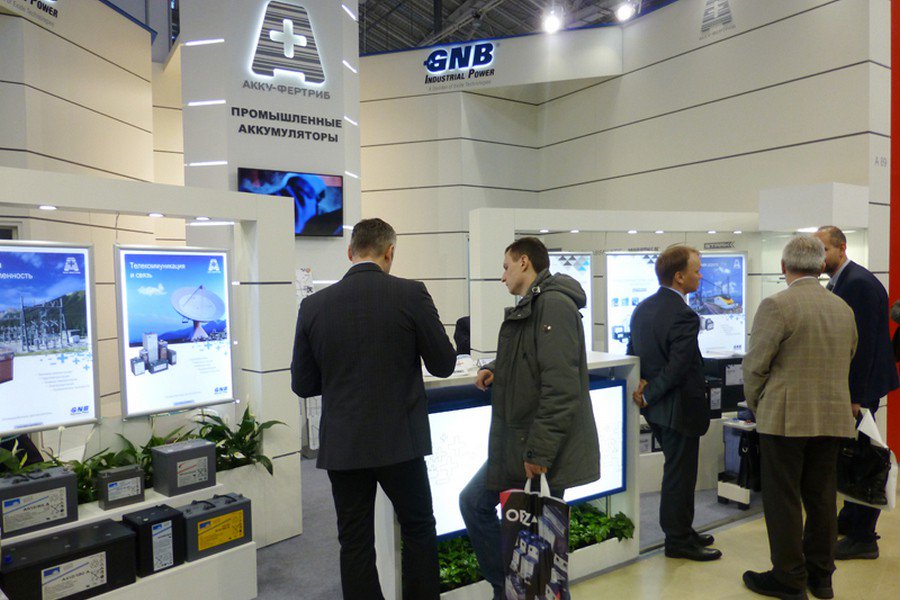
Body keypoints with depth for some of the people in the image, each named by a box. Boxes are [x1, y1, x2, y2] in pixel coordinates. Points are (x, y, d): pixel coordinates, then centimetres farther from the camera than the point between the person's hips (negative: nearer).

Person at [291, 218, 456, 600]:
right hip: (400, 440, -2)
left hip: (341, 445, 2)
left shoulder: (314, 305, -3)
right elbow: (443, 365, -4)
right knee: (419, 529, 18)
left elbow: (302, 384, 3)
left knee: (355, 543, 14)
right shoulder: (411, 295, -10)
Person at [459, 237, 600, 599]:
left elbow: (561, 386, -24)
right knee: (473, 502, 17)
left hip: (543, 451, -10)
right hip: (515, 443, 10)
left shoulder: (554, 305, -17)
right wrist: (497, 371, 6)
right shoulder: (528, 308, 14)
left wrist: (539, 452, -24)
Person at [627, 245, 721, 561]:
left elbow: (632, 354, 10)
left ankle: (680, 531, 33)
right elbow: (678, 368, -26)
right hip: (679, 407, -9)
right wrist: (648, 396, -15)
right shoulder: (683, 316, -22)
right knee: (680, 474, 5)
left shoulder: (642, 309, 6)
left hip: (656, 406, 9)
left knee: (678, 472, 21)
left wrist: (645, 389, 0)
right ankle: (678, 541, 18)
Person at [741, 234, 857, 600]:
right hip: (833, 418, 7)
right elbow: (848, 360, 15)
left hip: (785, 418, -6)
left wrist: (756, 406, 4)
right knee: (821, 497, 15)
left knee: (783, 499, 4)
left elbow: (755, 365, -12)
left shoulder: (776, 306, -13)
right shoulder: (844, 309, 8)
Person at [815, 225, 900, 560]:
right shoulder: (837, 283, 12)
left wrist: (855, 395, -21)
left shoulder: (859, 283, -17)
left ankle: (864, 538, 9)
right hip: (847, 383, 9)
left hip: (861, 385, -9)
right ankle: (850, 519, 32)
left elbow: (864, 343, -21)